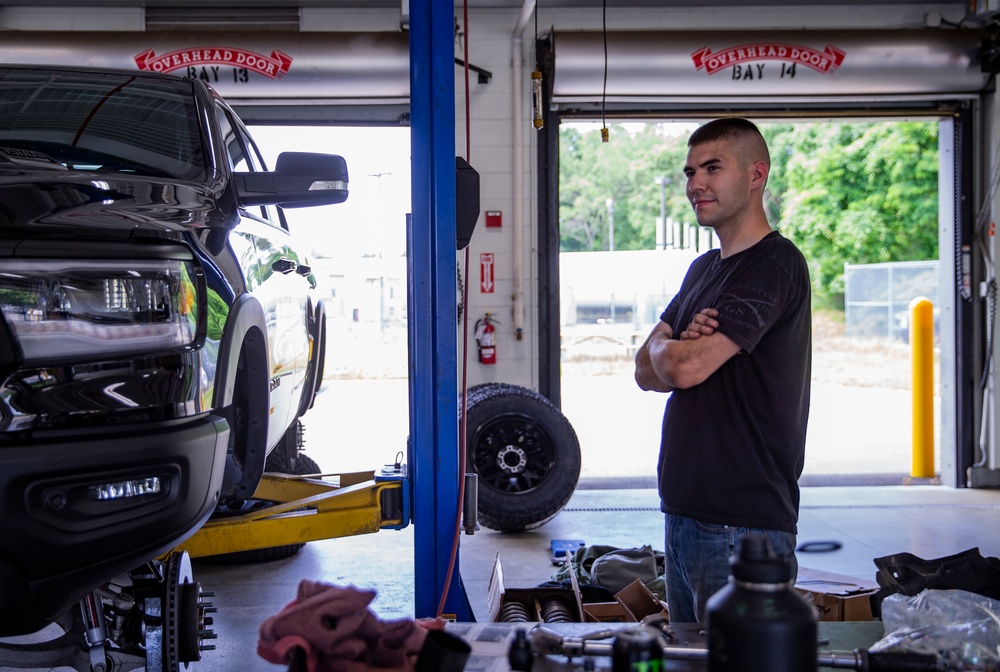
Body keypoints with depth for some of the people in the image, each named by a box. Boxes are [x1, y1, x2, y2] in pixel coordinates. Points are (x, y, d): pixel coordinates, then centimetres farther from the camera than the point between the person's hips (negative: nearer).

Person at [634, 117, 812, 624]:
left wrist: (666, 346, 2)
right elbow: (646, 371, 12)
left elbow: (684, 367, -21)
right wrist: (682, 346, -9)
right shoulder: (703, 269, 17)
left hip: (743, 527, -9)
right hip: (685, 513, 9)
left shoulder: (774, 264, -13)